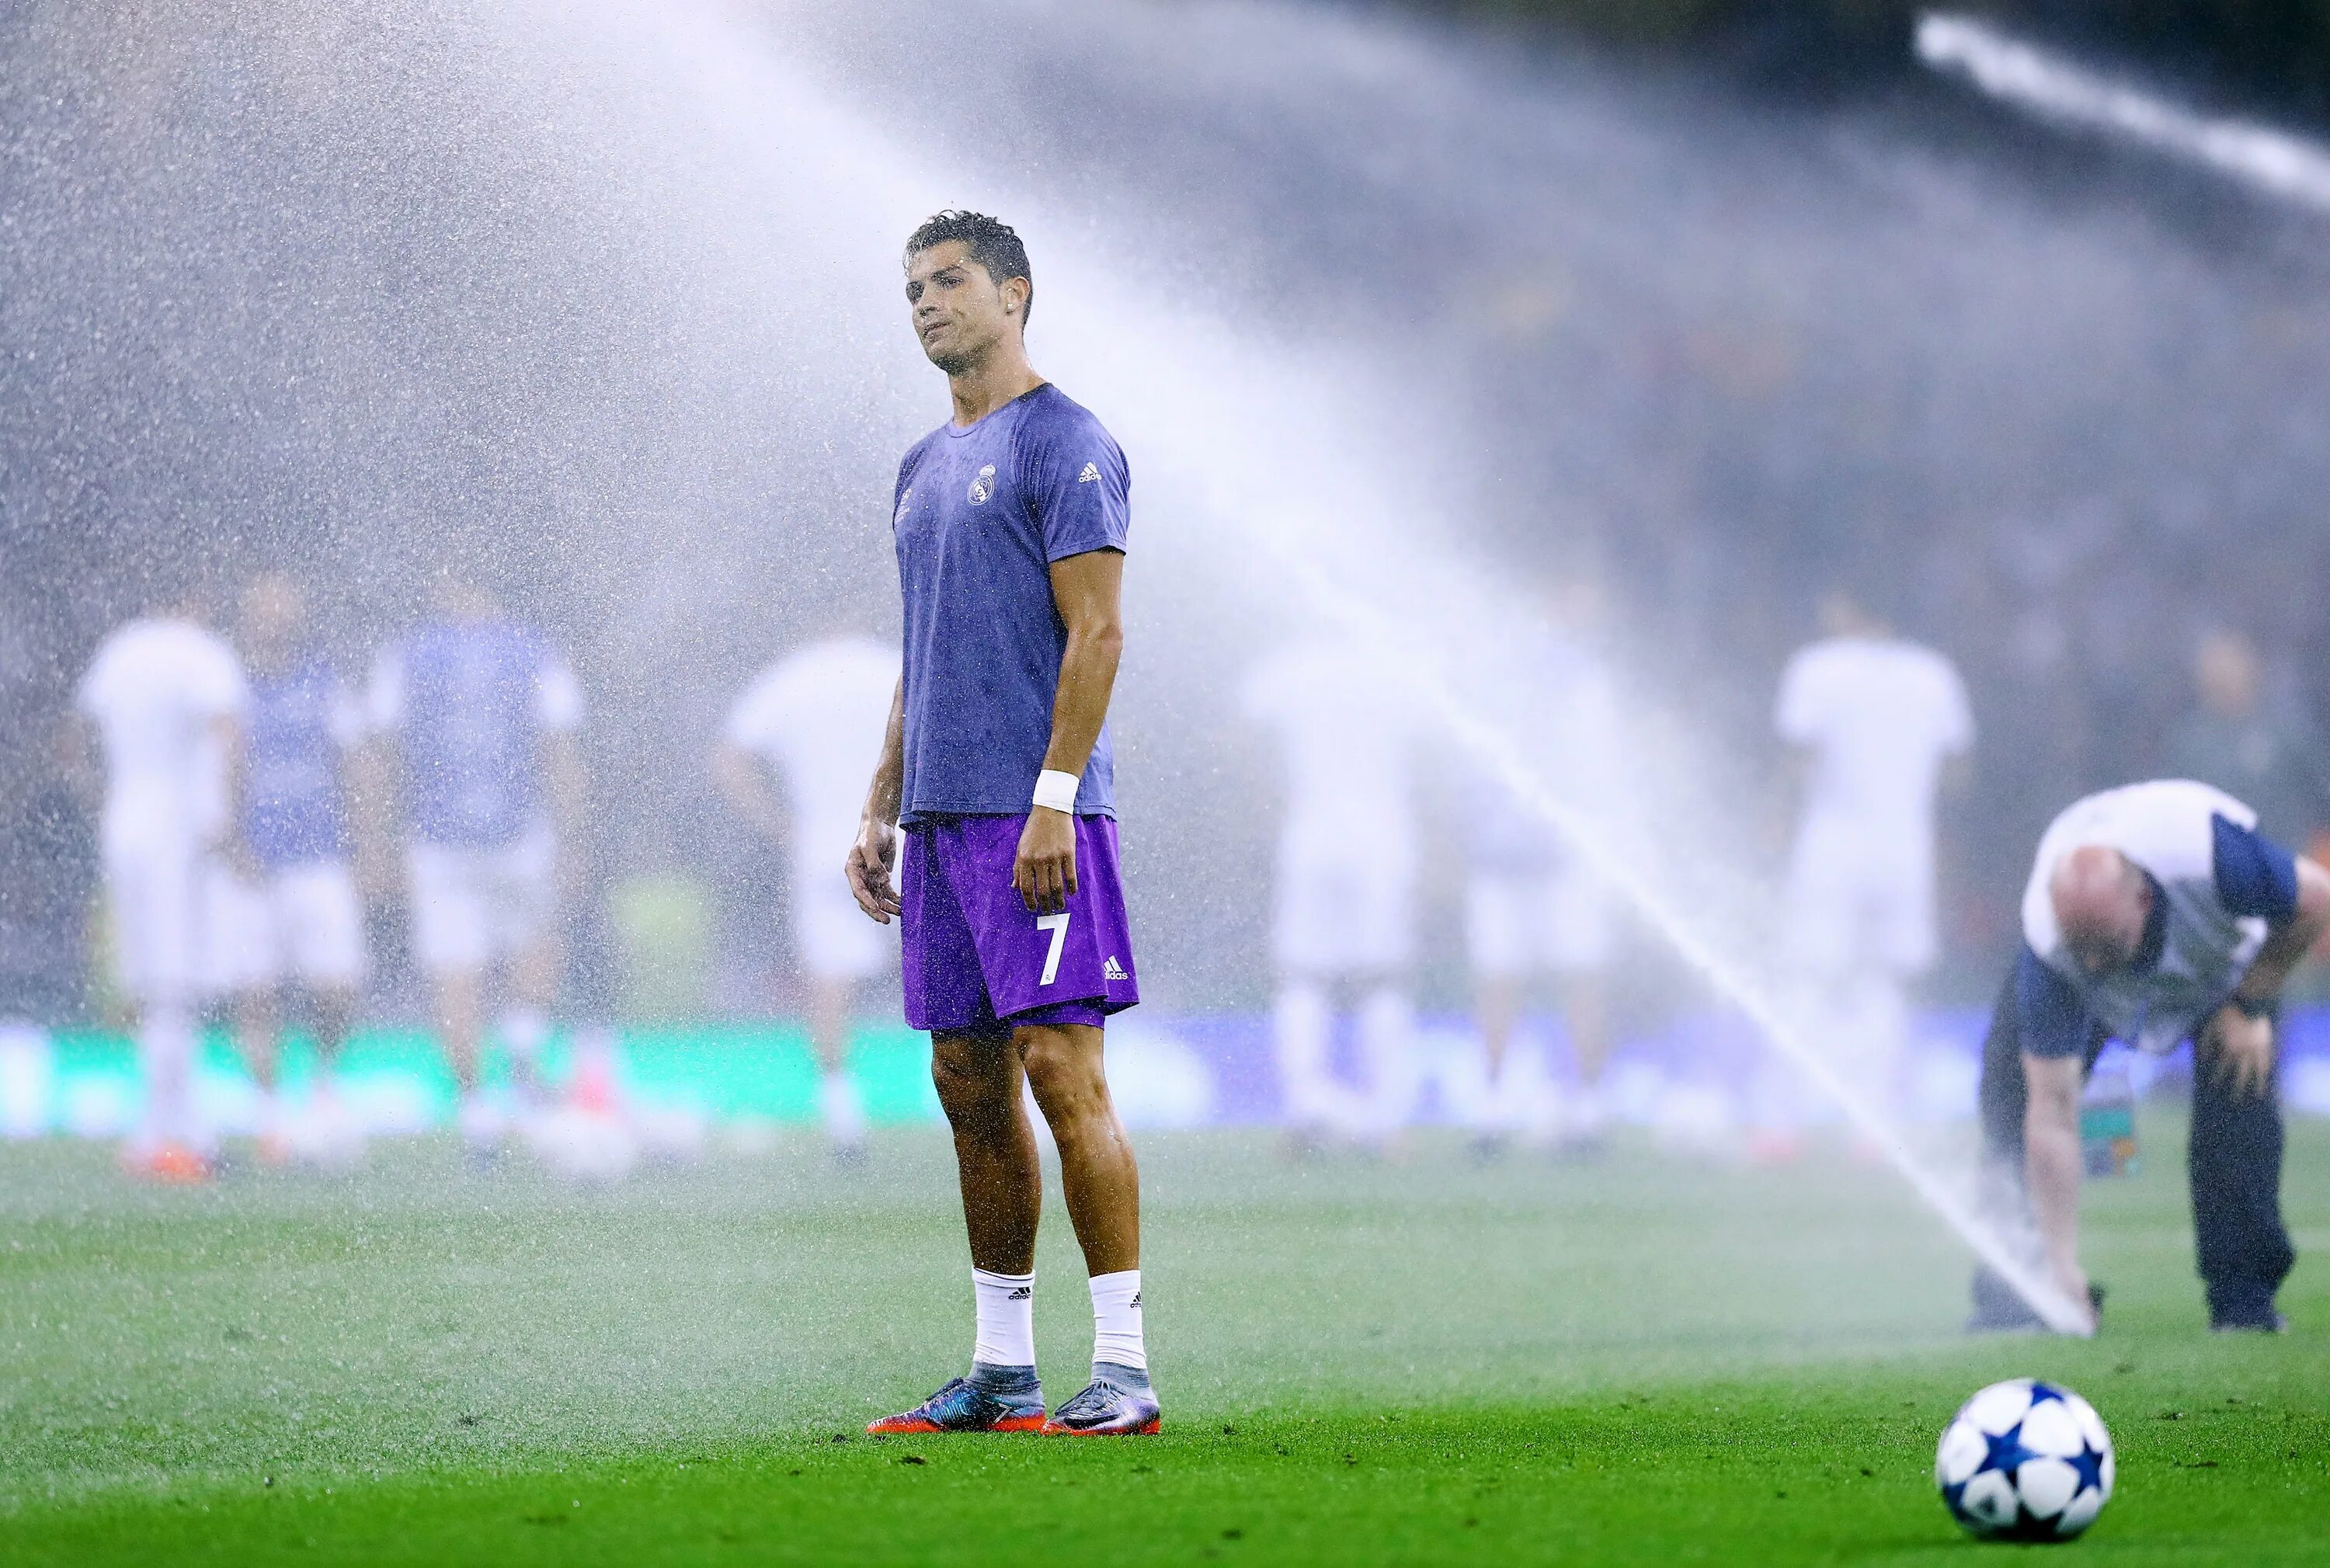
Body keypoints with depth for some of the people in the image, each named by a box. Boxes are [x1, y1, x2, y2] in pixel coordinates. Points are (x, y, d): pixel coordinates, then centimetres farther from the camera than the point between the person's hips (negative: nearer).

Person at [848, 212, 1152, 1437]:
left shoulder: (1064, 445, -6)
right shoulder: (923, 469, 21)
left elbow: (1096, 632, -13)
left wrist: (1051, 803, -20)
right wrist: (879, 813, 19)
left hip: (1033, 816, -9)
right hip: (939, 820, 9)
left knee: (1061, 1069, -12)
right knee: (970, 1082, 8)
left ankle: (1123, 1367, -12)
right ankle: (1001, 1370, 13)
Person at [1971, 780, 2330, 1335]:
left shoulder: (2210, 853, -46)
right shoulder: (2049, 943, -41)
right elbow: (2053, 1116, -38)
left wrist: (2251, 1007, -20)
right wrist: (2062, 1267, -40)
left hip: (2226, 960, 0)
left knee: (2240, 1088, -21)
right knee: (2012, 1085, -17)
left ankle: (2243, 1298, -11)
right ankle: (2011, 1297, -8)